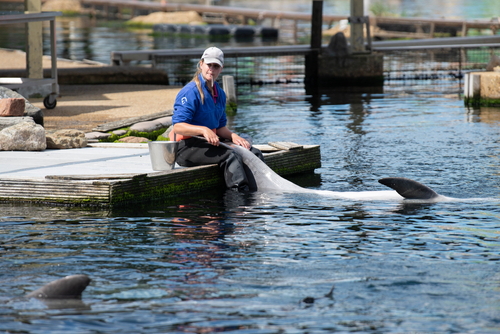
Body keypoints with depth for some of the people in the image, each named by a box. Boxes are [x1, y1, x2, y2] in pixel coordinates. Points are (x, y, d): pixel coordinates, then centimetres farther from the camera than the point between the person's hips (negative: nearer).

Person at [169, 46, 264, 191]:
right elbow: (178, 126, -21)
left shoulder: (219, 94, 14)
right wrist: (204, 130, -36)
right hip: (187, 147, -9)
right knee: (230, 156, -31)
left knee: (254, 154, -4)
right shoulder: (190, 92, -13)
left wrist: (233, 136, -3)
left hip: (209, 142, 9)